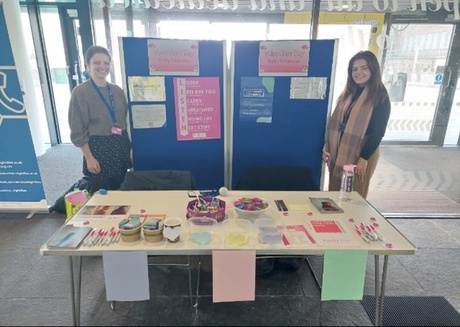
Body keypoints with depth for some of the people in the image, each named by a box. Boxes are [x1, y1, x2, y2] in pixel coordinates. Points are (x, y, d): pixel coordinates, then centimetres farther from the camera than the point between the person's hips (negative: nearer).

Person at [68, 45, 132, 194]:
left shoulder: (117, 90, 7)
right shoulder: (80, 92, -9)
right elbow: (78, 130, -10)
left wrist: (130, 146, 9)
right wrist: (89, 158, -14)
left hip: (120, 147, 5)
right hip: (98, 148, -5)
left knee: (119, 191, 15)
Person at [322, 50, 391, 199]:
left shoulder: (380, 97, -8)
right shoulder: (348, 92, 10)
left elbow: (378, 132, -13)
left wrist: (364, 158, -18)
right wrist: (327, 147, 9)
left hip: (360, 154, -6)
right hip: (338, 152, 6)